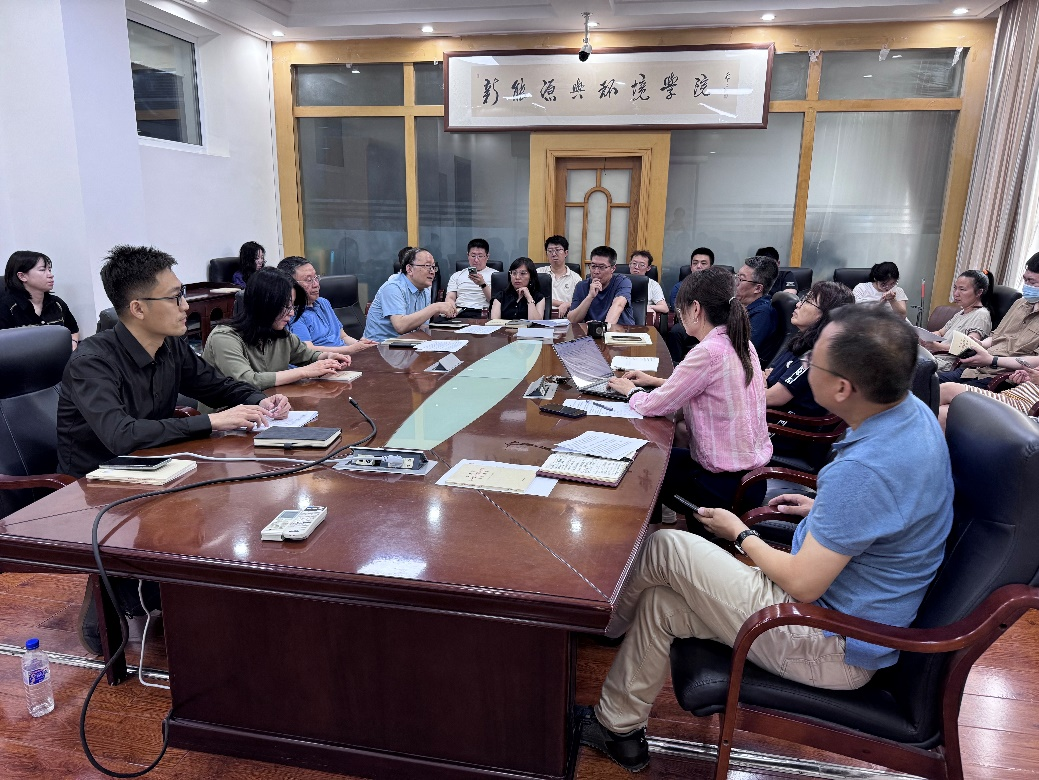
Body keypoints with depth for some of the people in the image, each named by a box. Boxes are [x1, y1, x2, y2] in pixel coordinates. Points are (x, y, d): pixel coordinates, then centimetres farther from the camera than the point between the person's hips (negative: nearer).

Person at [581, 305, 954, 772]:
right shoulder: (912, 412, -3)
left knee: (665, 550, -8)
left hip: (834, 648, -9)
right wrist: (824, 508, 12)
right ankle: (618, 729, 23)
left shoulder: (866, 469, -34)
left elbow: (801, 585, -25)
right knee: (660, 601, 7)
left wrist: (740, 534, -8)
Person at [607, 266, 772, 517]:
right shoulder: (741, 344, 1)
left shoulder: (708, 353, -25)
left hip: (727, 484, -8)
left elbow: (653, 407, -18)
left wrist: (631, 391, 2)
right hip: (752, 466, 8)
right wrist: (656, 381, 13)